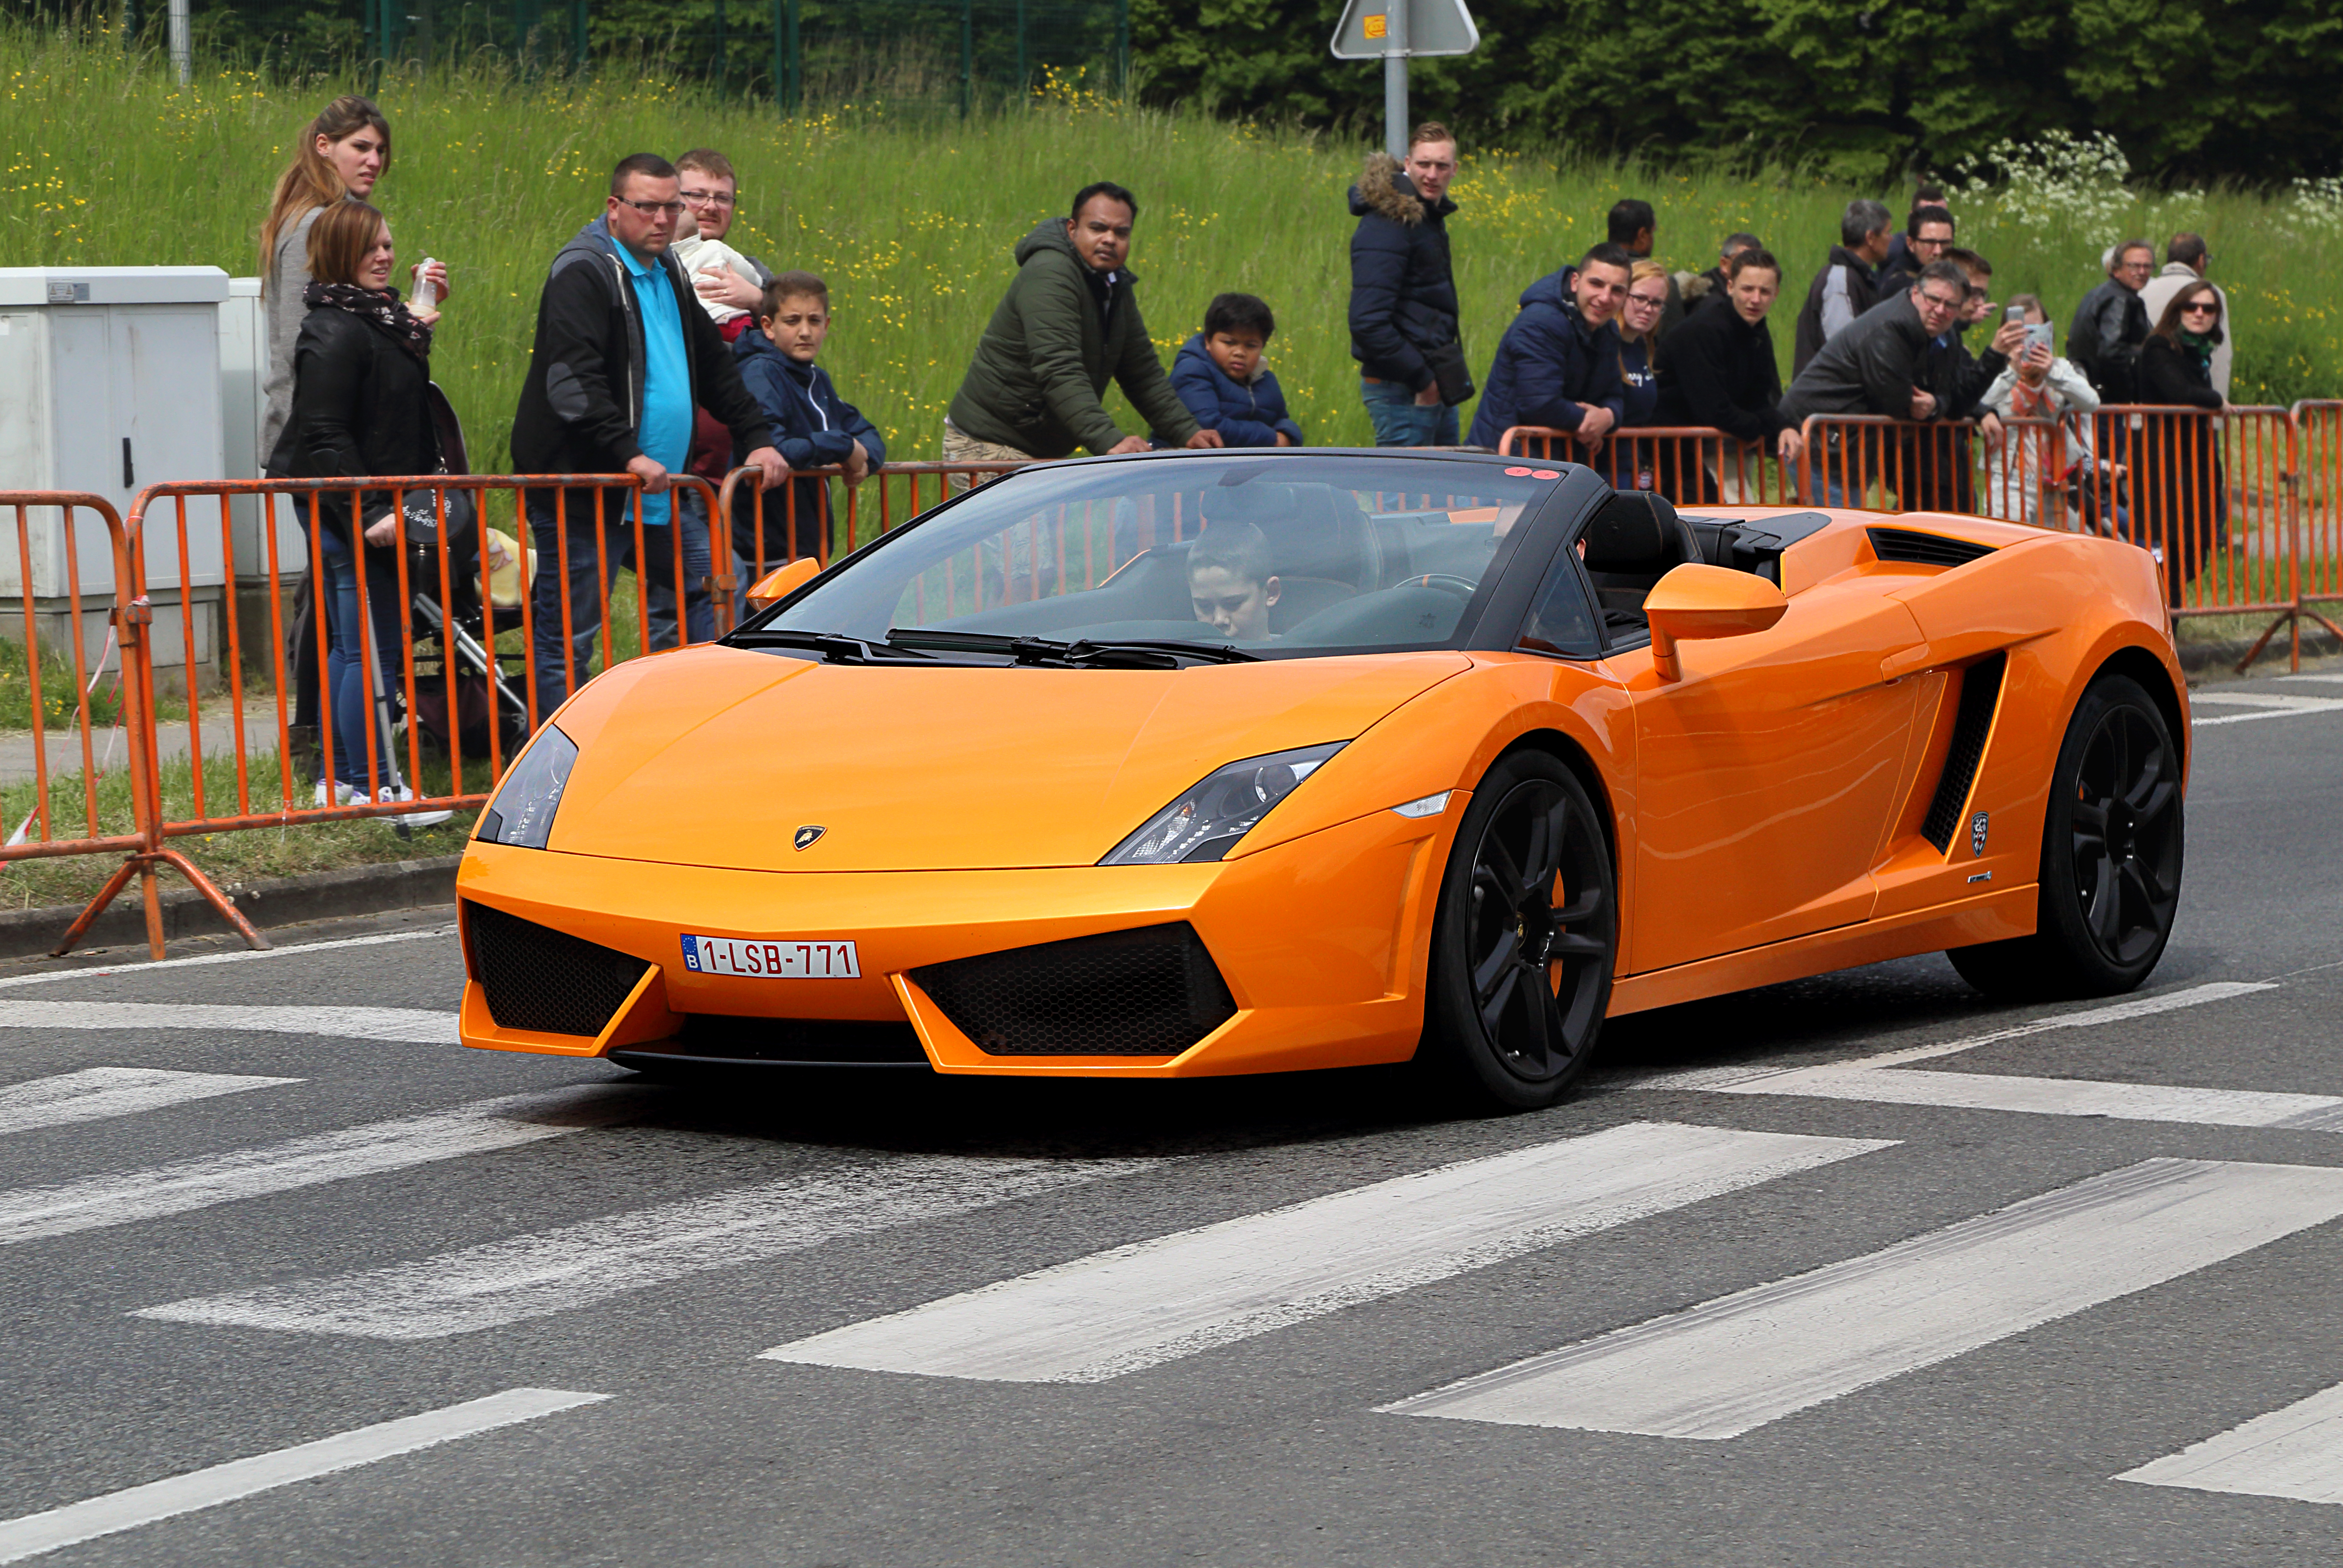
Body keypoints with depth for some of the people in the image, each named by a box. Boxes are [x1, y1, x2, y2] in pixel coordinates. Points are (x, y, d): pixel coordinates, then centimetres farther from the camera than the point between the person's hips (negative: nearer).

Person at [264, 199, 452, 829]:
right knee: (372, 652, -8)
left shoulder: (376, 317, 15)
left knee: (352, 647, 16)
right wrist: (368, 511, -26)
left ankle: (344, 779, 24)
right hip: (347, 512, -11)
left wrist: (415, 337, 16)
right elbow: (324, 432, -23)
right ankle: (375, 787, -4)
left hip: (369, 508, 11)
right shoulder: (336, 330, -18)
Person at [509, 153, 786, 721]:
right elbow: (571, 382, -24)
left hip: (656, 497, 9)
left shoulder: (668, 274, 17)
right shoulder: (584, 274, -12)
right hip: (585, 496, -9)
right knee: (567, 637, -4)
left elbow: (715, 370, 27)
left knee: (712, 598, 11)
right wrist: (628, 454, -31)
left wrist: (757, 439, 16)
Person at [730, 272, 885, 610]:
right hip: (768, 554, -9)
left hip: (809, 551, 9)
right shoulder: (759, 373, -14)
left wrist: (864, 459, -4)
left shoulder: (817, 380, 14)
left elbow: (866, 433, 23)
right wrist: (844, 447, -17)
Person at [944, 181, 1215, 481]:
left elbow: (1143, 373, 17)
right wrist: (1110, 442, -41)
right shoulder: (1048, 276, -20)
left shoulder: (1115, 286, 12)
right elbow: (1060, 373, -31)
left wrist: (1189, 434, 3)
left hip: (1044, 453, 9)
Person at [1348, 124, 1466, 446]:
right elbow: (1367, 321, -25)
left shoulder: (1429, 217, 14)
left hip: (1435, 383, 10)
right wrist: (1421, 378, -19)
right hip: (1401, 391, -10)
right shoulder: (1387, 226, -17)